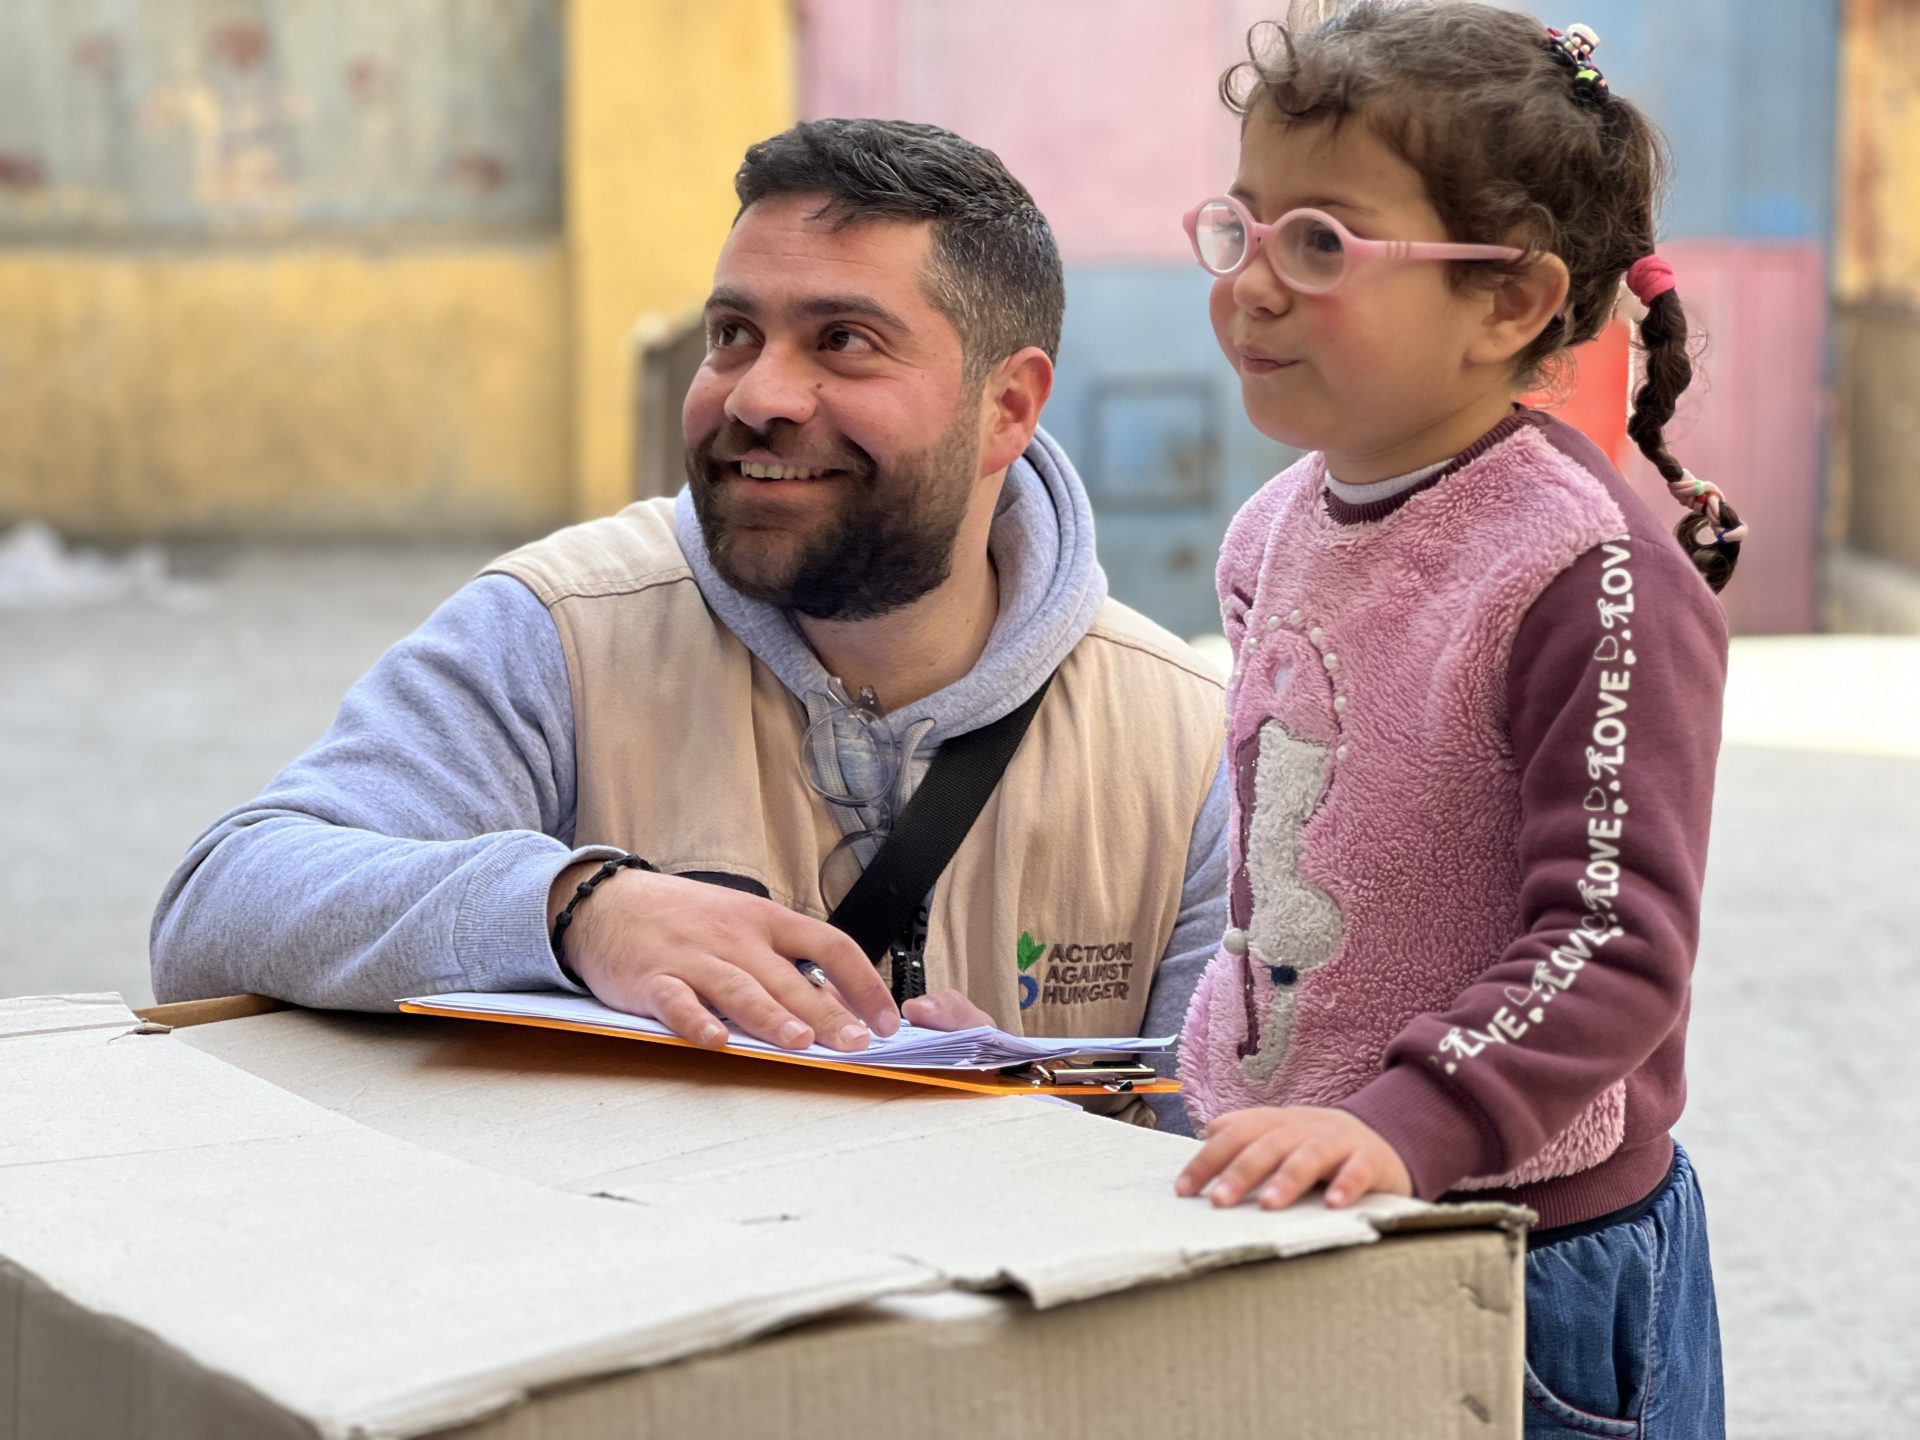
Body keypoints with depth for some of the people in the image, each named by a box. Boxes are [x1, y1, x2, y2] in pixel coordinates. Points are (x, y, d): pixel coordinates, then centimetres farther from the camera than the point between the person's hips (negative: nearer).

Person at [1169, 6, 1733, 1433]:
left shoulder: (1593, 578, -19)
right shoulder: (1280, 532, 5)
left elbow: (1615, 948, -26)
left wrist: (1399, 1128, -38)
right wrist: (1229, 1095, 15)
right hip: (1284, 1227, 7)